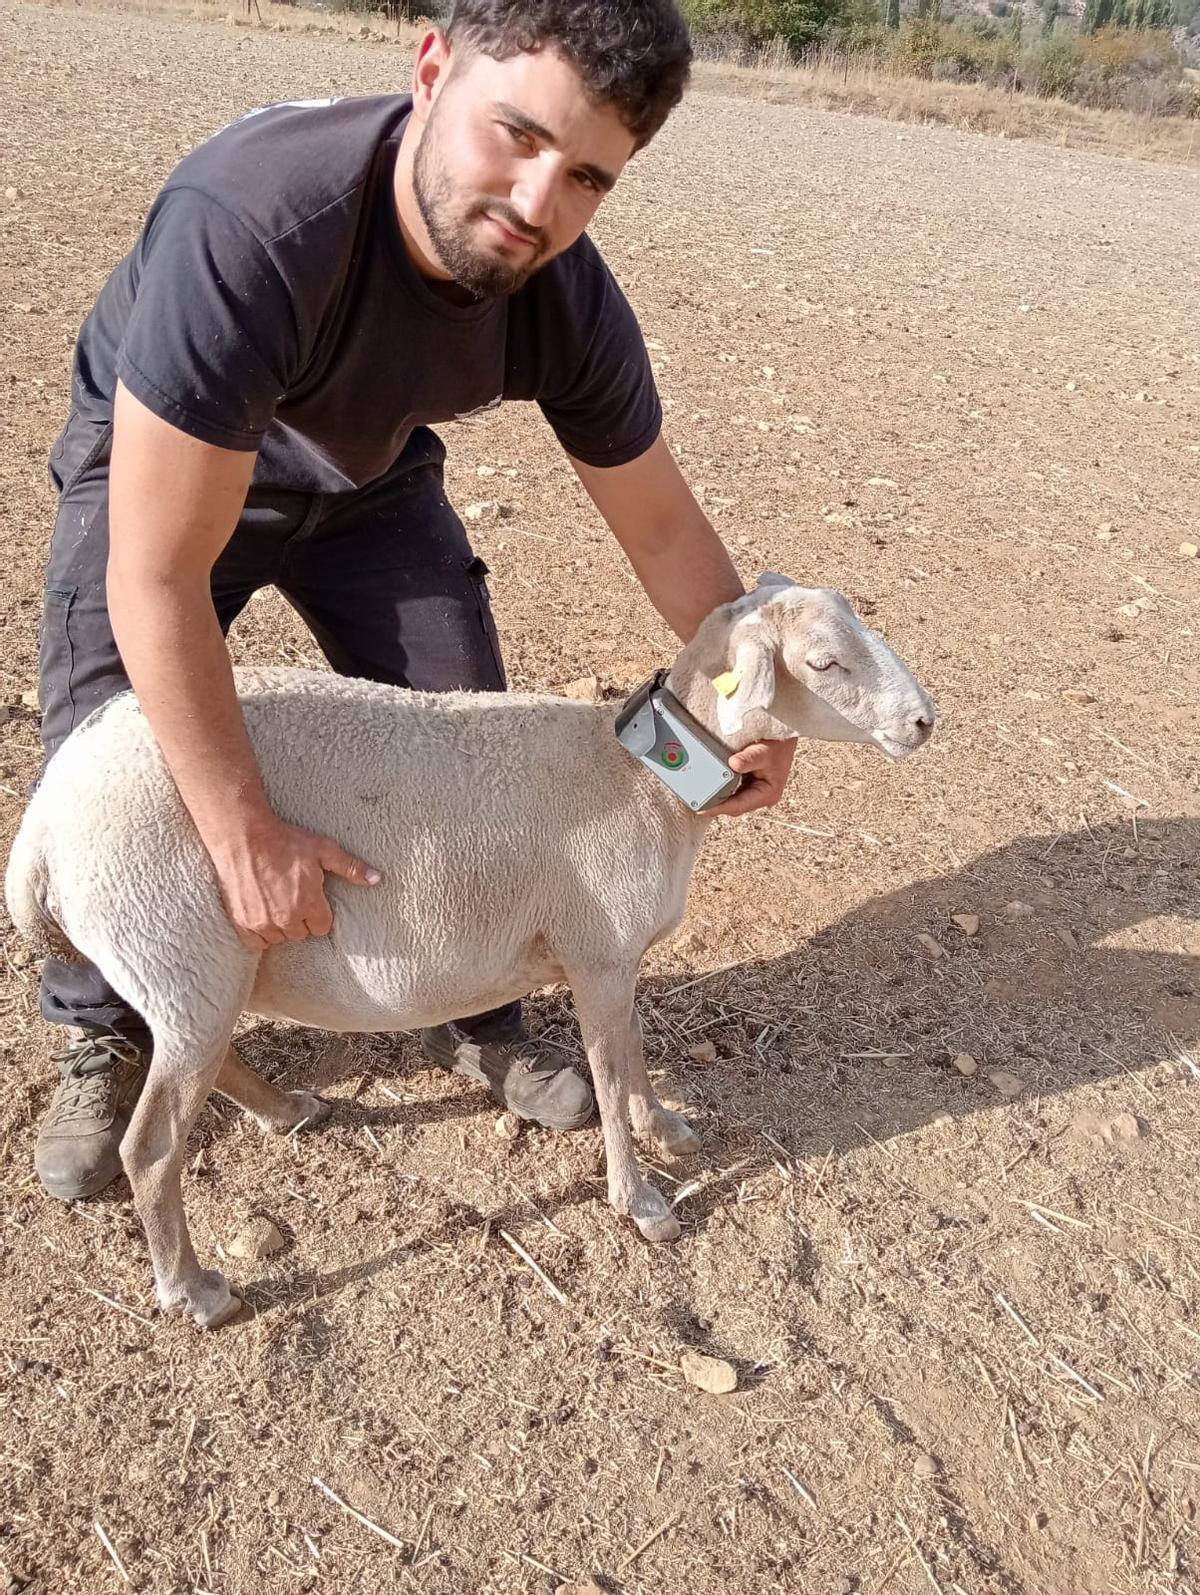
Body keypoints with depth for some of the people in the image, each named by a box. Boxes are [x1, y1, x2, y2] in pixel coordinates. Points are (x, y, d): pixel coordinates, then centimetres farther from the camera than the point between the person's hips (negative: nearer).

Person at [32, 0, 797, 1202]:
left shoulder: (570, 306, -28)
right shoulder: (248, 224, -44)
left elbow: (662, 526, -10)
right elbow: (156, 580, -40)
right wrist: (247, 837, -33)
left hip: (366, 475, 4)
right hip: (154, 462, -3)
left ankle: (472, 1013, 24)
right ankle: (106, 1038, 17)